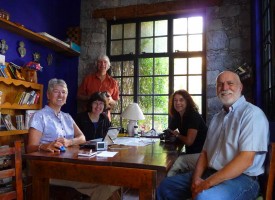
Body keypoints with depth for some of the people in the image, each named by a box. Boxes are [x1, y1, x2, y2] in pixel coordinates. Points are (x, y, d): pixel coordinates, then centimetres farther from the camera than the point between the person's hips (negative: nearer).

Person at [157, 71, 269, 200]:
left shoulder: (252, 113, -10)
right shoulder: (217, 118, 15)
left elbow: (246, 159, -19)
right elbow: (205, 152, 13)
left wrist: (208, 183, -19)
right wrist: (196, 178, -4)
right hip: (210, 174, 7)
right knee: (166, 186, 4)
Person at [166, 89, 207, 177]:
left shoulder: (194, 116, -16)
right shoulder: (176, 117, 6)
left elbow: (189, 141, -20)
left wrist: (177, 135, -3)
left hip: (201, 154, -7)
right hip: (190, 153, 7)